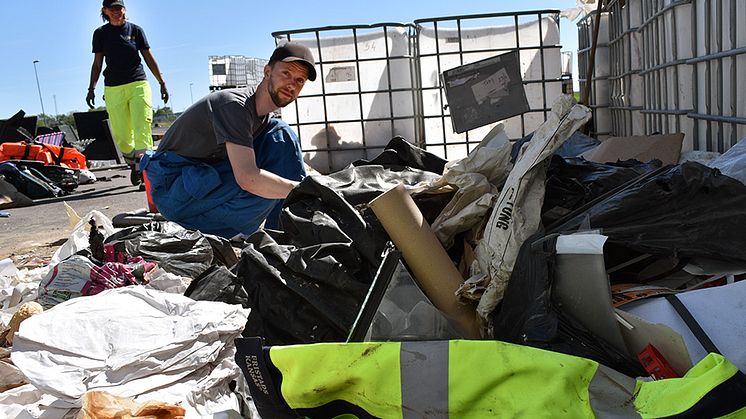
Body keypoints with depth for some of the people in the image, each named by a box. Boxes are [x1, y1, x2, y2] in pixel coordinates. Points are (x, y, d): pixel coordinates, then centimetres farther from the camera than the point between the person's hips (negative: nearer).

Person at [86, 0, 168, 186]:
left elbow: (149, 58, 9)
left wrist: (162, 83, 7)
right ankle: (133, 165, 21)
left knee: (142, 130, -11)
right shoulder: (100, 33, 10)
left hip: (138, 85, -1)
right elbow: (97, 63, 14)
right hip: (113, 89, 1)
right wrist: (91, 88, 8)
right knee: (121, 135, 0)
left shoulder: (135, 29, 8)